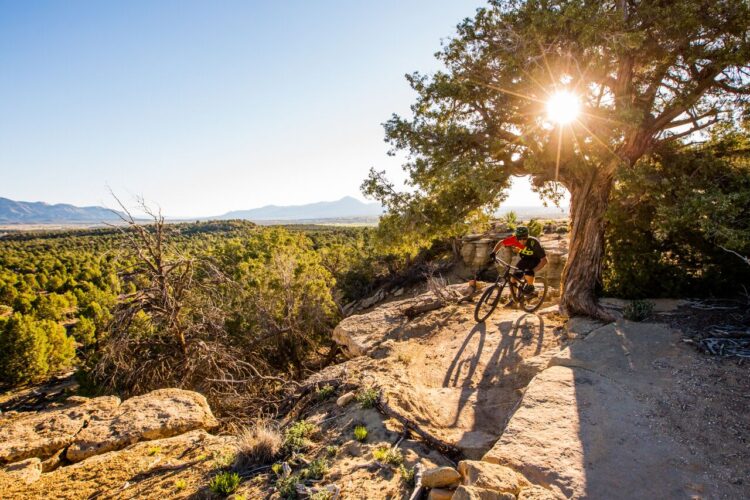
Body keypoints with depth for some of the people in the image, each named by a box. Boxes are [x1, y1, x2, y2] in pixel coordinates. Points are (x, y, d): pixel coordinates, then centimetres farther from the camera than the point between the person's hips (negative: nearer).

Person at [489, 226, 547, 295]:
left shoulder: (534, 243, -36)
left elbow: (544, 260, -32)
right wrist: (493, 252, -23)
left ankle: (530, 287, 1)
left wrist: (533, 271, -42)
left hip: (536, 259, -4)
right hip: (525, 259, 4)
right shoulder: (513, 239, -27)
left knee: (528, 276, -32)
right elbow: (501, 243, -8)